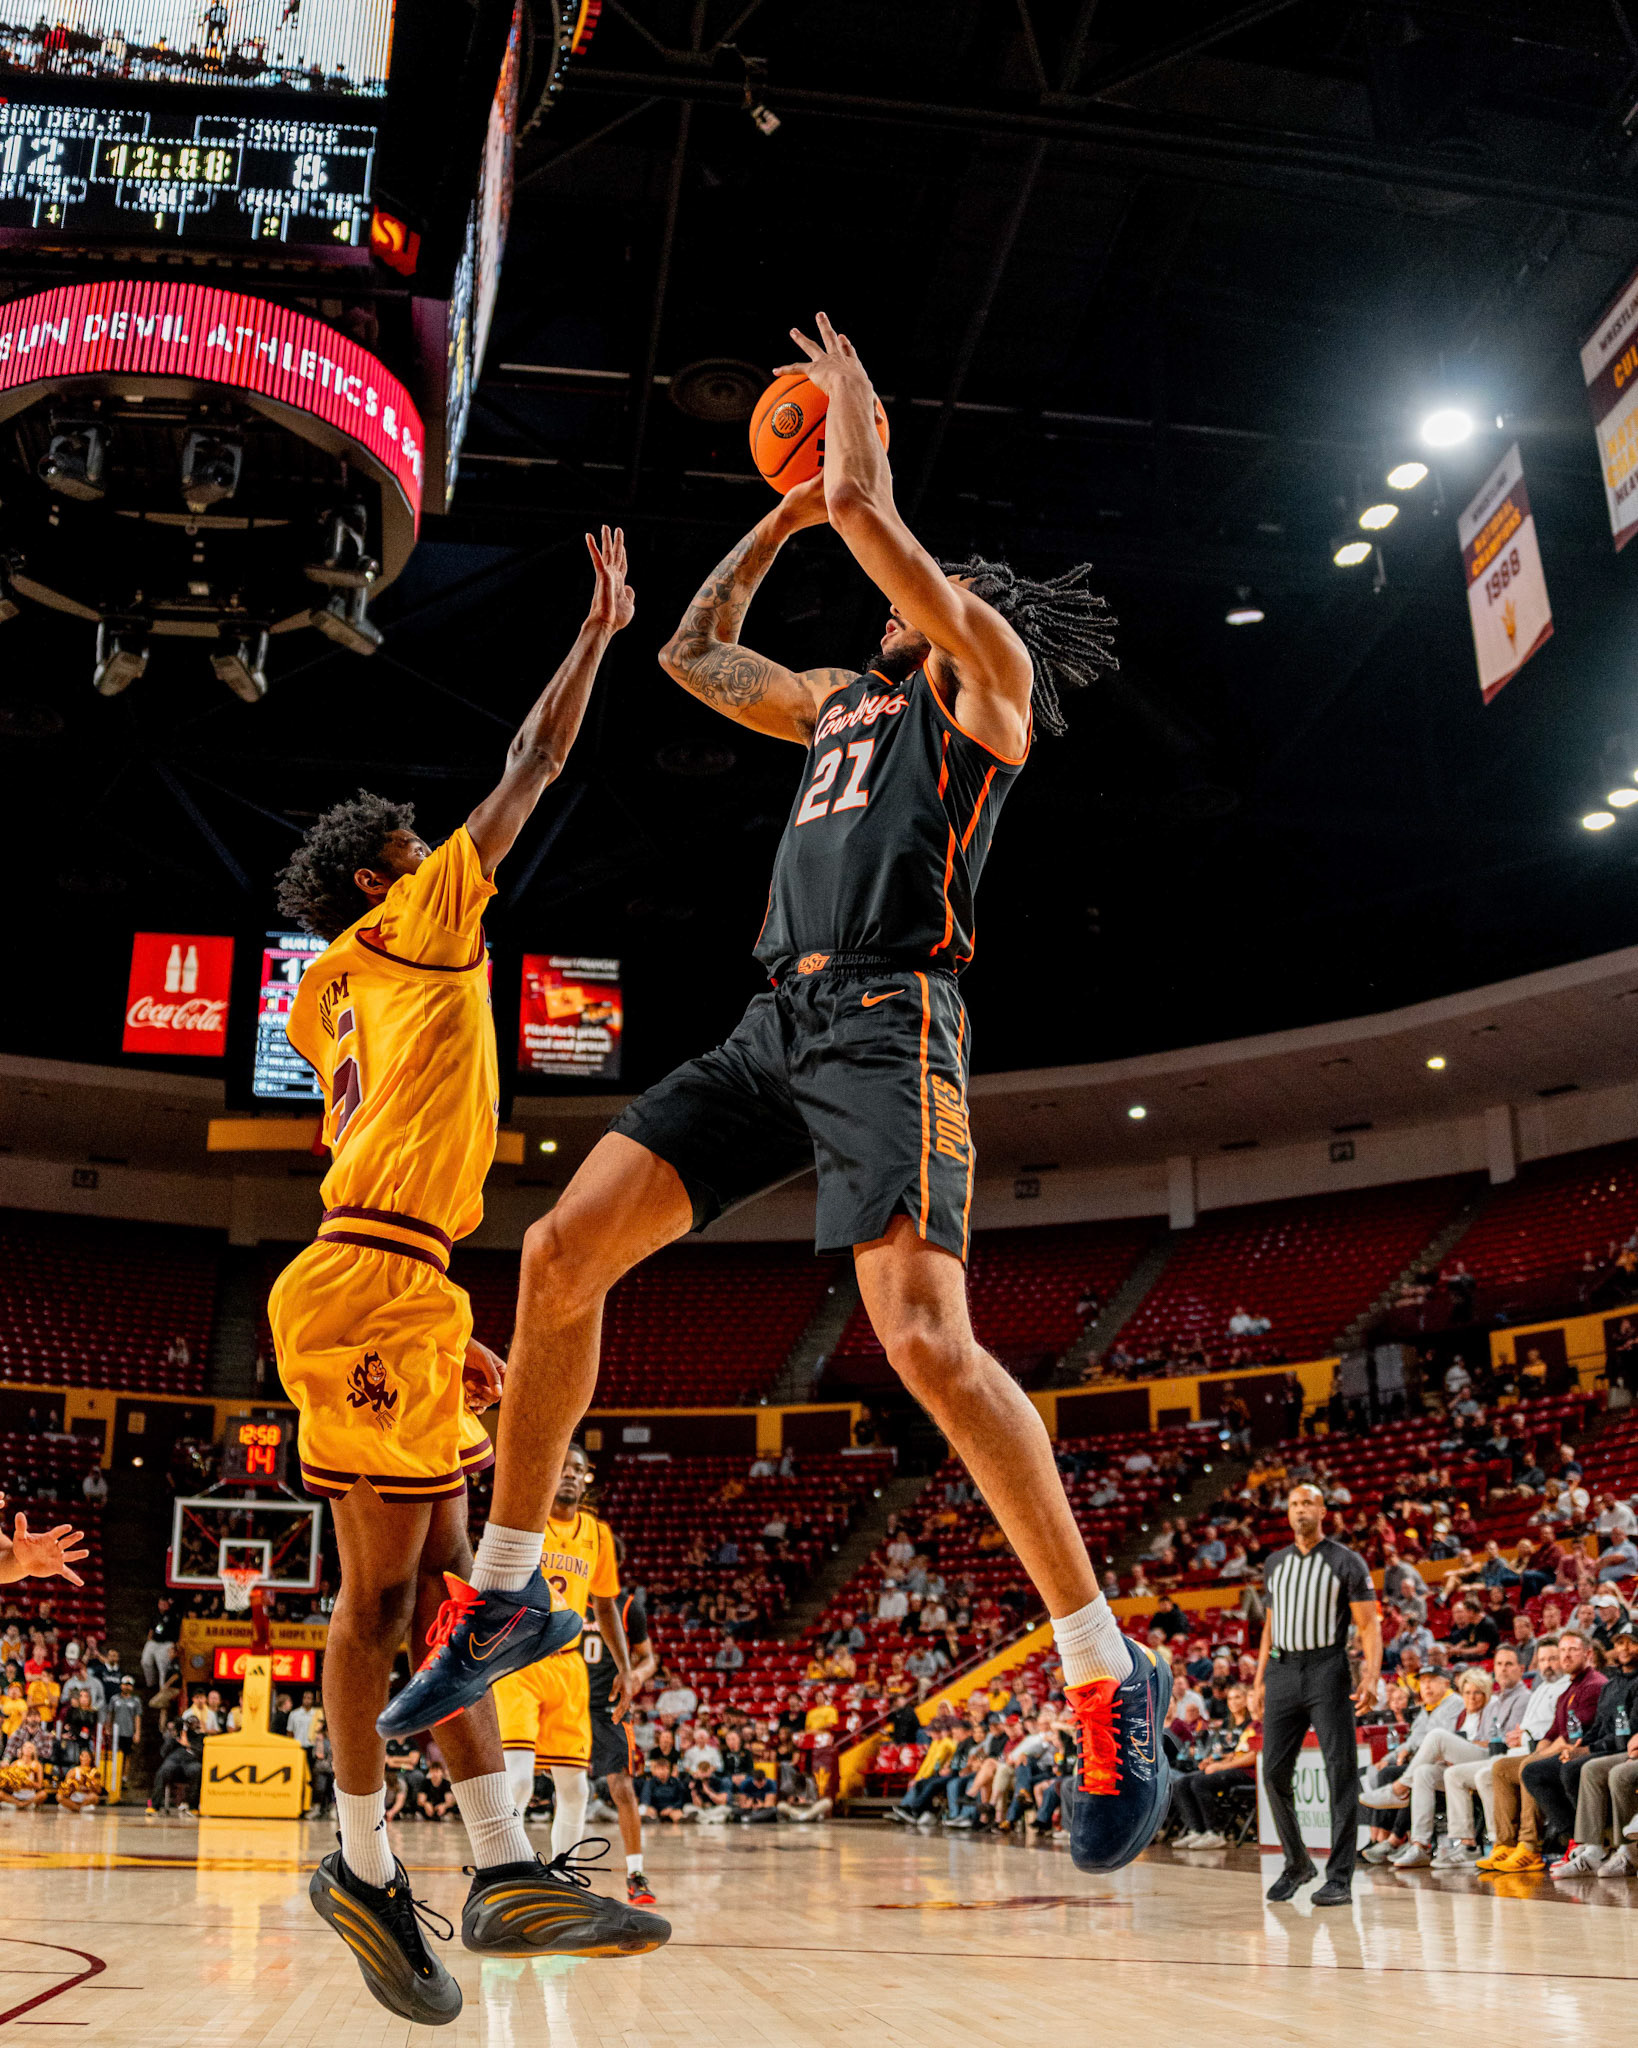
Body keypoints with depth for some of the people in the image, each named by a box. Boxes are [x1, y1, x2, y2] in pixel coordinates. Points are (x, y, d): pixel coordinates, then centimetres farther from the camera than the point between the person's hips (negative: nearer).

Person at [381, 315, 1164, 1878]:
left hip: (886, 1018, -8)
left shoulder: (987, 676, 8)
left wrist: (852, 401, 18)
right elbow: (692, 652, 39)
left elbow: (869, 509, -2)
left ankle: (1110, 1680, -12)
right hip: (777, 1023, 8)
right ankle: (504, 1586, 13)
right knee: (562, 1250, 0)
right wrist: (774, 520, 40)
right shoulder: (842, 697, 30)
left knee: (927, 1340, -24)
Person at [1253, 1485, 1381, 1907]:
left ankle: (1339, 1879, 1)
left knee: (1341, 1773, -4)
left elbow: (1369, 1625, -4)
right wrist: (1259, 1682, 15)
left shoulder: (1347, 1562, 0)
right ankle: (1296, 1864, 21)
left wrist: (1371, 1676, -18)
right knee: (1274, 1771, 4)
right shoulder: (1275, 1564, 15)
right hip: (1282, 1671, 5)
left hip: (1327, 1670, -5)